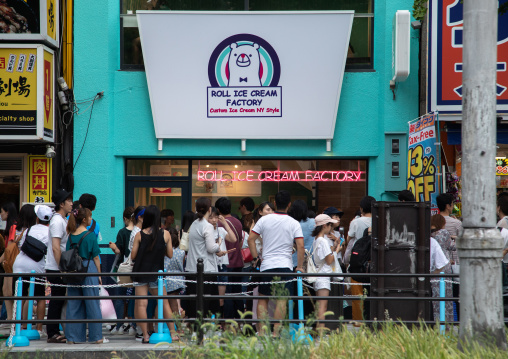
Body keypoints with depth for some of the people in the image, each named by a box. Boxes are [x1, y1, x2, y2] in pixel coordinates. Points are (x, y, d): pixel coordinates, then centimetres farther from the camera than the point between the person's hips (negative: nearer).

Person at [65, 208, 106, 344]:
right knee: (92, 304, 2)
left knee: (73, 304, 8)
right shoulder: (90, 235, -8)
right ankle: (96, 337, 6)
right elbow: (95, 257, -6)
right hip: (89, 270, -5)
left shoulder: (71, 235, 6)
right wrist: (99, 274, 1)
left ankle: (74, 337, 9)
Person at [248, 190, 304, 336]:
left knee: (262, 299, 11)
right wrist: (299, 266, 1)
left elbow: (251, 238, 1)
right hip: (285, 265, -2)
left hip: (266, 265, 2)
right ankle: (275, 332, -10)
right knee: (282, 300, -4)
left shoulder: (264, 219, 4)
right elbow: (300, 245, -7)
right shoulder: (294, 223, -1)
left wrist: (256, 258, 9)